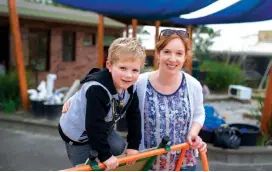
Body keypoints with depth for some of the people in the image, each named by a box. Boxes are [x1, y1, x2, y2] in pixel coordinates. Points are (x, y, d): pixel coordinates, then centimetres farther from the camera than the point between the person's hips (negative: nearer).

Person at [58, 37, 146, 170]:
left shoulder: (130, 89, -14)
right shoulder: (96, 89, -39)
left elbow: (134, 117, -5)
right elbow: (94, 125, -38)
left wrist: (133, 145, -7)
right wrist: (105, 155, -32)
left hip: (103, 129, 7)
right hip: (77, 133, -7)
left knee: (120, 149, 3)